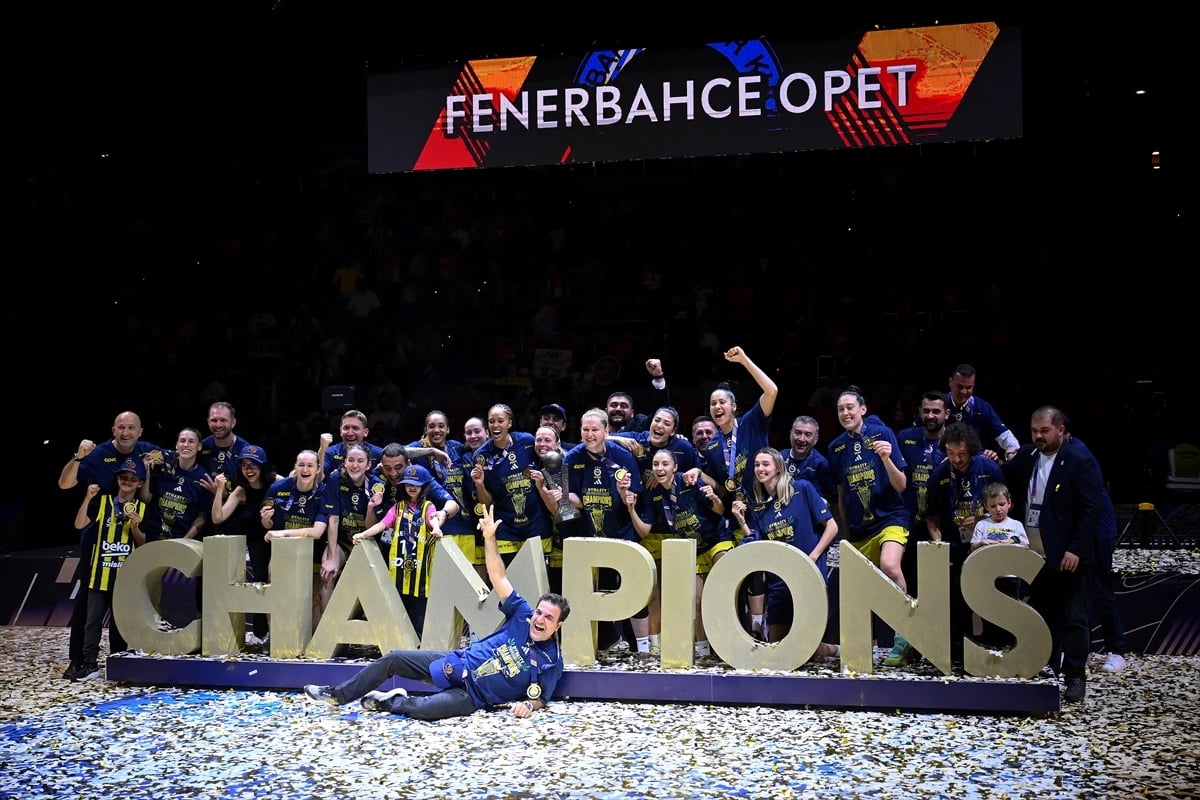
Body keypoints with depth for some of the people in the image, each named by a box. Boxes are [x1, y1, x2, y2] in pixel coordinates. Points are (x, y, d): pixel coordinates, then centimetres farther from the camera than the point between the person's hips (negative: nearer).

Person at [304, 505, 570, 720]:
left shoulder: (551, 662, -10)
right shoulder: (523, 617, -2)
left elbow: (541, 697, -2)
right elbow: (499, 578, -6)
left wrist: (528, 705, -27)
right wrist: (489, 539, -17)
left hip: (471, 694, -5)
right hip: (458, 662, 5)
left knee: (423, 709, -32)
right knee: (394, 658, 2)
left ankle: (392, 701, -1)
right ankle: (337, 695, 16)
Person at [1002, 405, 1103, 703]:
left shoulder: (1080, 462, -9)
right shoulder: (1025, 457, 8)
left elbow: (1092, 509, -13)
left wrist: (1076, 550, -17)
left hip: (1068, 556, -6)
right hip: (1033, 554, 6)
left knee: (1073, 618, 1)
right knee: (1042, 614, 13)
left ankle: (1075, 677, 7)